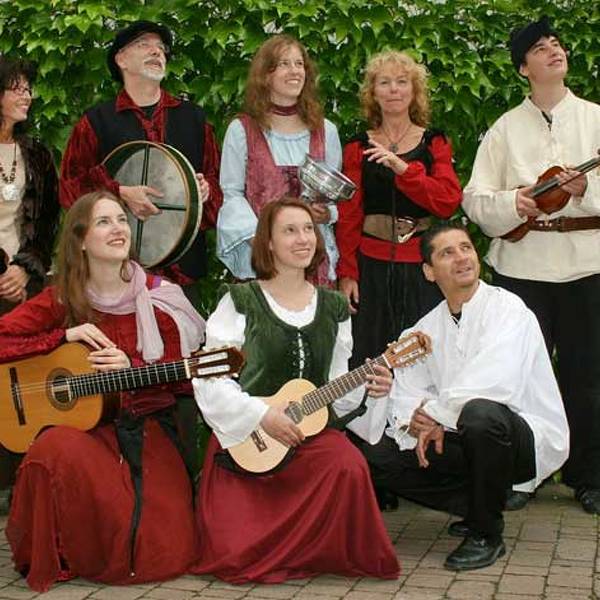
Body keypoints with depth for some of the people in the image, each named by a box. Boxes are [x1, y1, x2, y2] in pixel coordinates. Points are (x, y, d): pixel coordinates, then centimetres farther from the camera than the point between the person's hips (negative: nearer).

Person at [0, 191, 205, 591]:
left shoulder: (159, 298, 0)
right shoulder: (61, 300, 2)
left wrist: (131, 368, -14)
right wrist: (65, 336, -13)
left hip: (148, 427, 0)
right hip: (81, 425, 0)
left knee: (168, 552, -18)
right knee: (56, 452, -38)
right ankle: (49, 559, -9)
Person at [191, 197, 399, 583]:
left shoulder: (334, 308, 10)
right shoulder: (241, 301, -3)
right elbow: (210, 380, -8)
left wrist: (366, 391, -8)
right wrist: (262, 415, -18)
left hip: (309, 430, 3)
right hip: (245, 440, -3)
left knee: (349, 465, -32)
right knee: (234, 555, -20)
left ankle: (317, 550, -4)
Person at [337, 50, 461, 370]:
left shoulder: (435, 143, 7)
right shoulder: (358, 147, 8)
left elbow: (449, 200, -7)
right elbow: (348, 215, 4)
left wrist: (402, 167, -18)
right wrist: (346, 273, -3)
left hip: (423, 266, 0)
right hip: (372, 265, 0)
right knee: (370, 360, 2)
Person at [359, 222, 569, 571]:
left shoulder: (507, 308, -14)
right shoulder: (428, 326, 8)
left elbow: (495, 382, -29)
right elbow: (406, 392, 3)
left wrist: (434, 411, -19)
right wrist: (419, 424, -19)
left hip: (531, 440, -6)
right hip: (460, 439, 6)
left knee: (480, 414, -39)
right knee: (377, 458, -7)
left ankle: (487, 534, -16)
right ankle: (478, 507, 7)